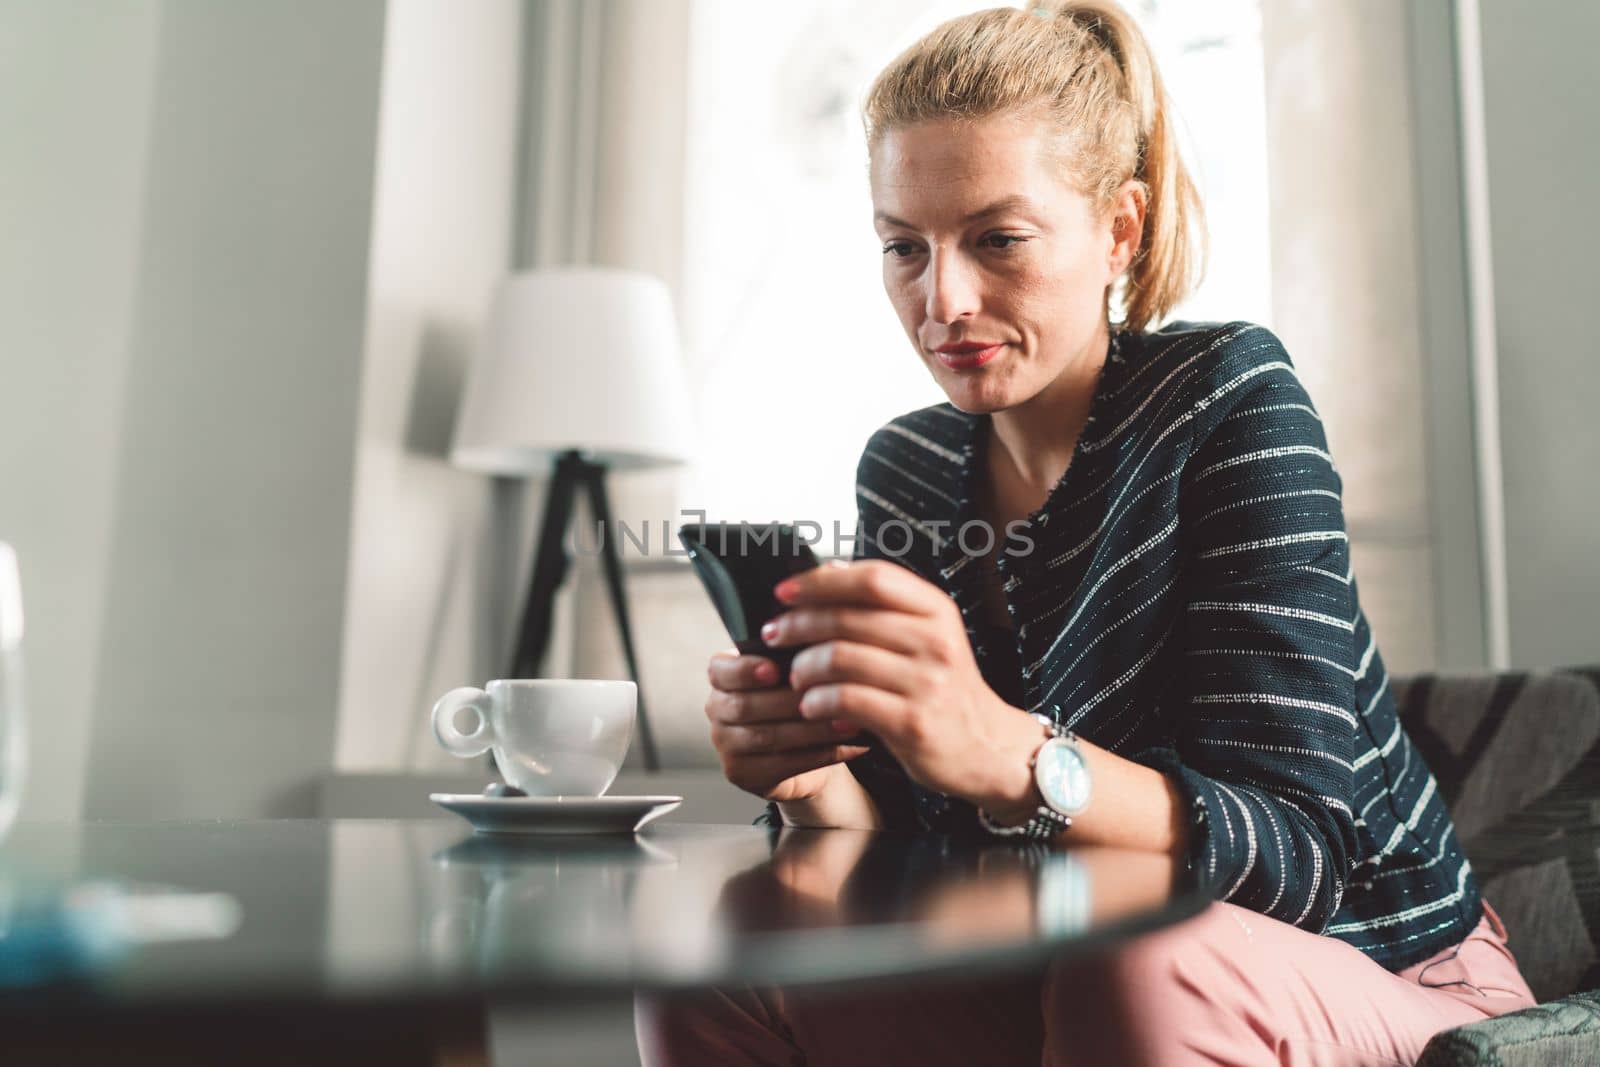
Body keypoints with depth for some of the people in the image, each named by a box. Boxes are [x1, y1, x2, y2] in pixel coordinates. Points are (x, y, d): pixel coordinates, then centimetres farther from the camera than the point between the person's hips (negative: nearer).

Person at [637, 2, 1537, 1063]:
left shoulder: (1227, 392, -17)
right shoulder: (902, 471, -2)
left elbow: (1299, 855, -26)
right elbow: (919, 835, 0)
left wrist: (1005, 755, -44)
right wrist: (818, 784, -24)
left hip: (1382, 974, -3)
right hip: (1056, 976, 4)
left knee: (1143, 967, -36)